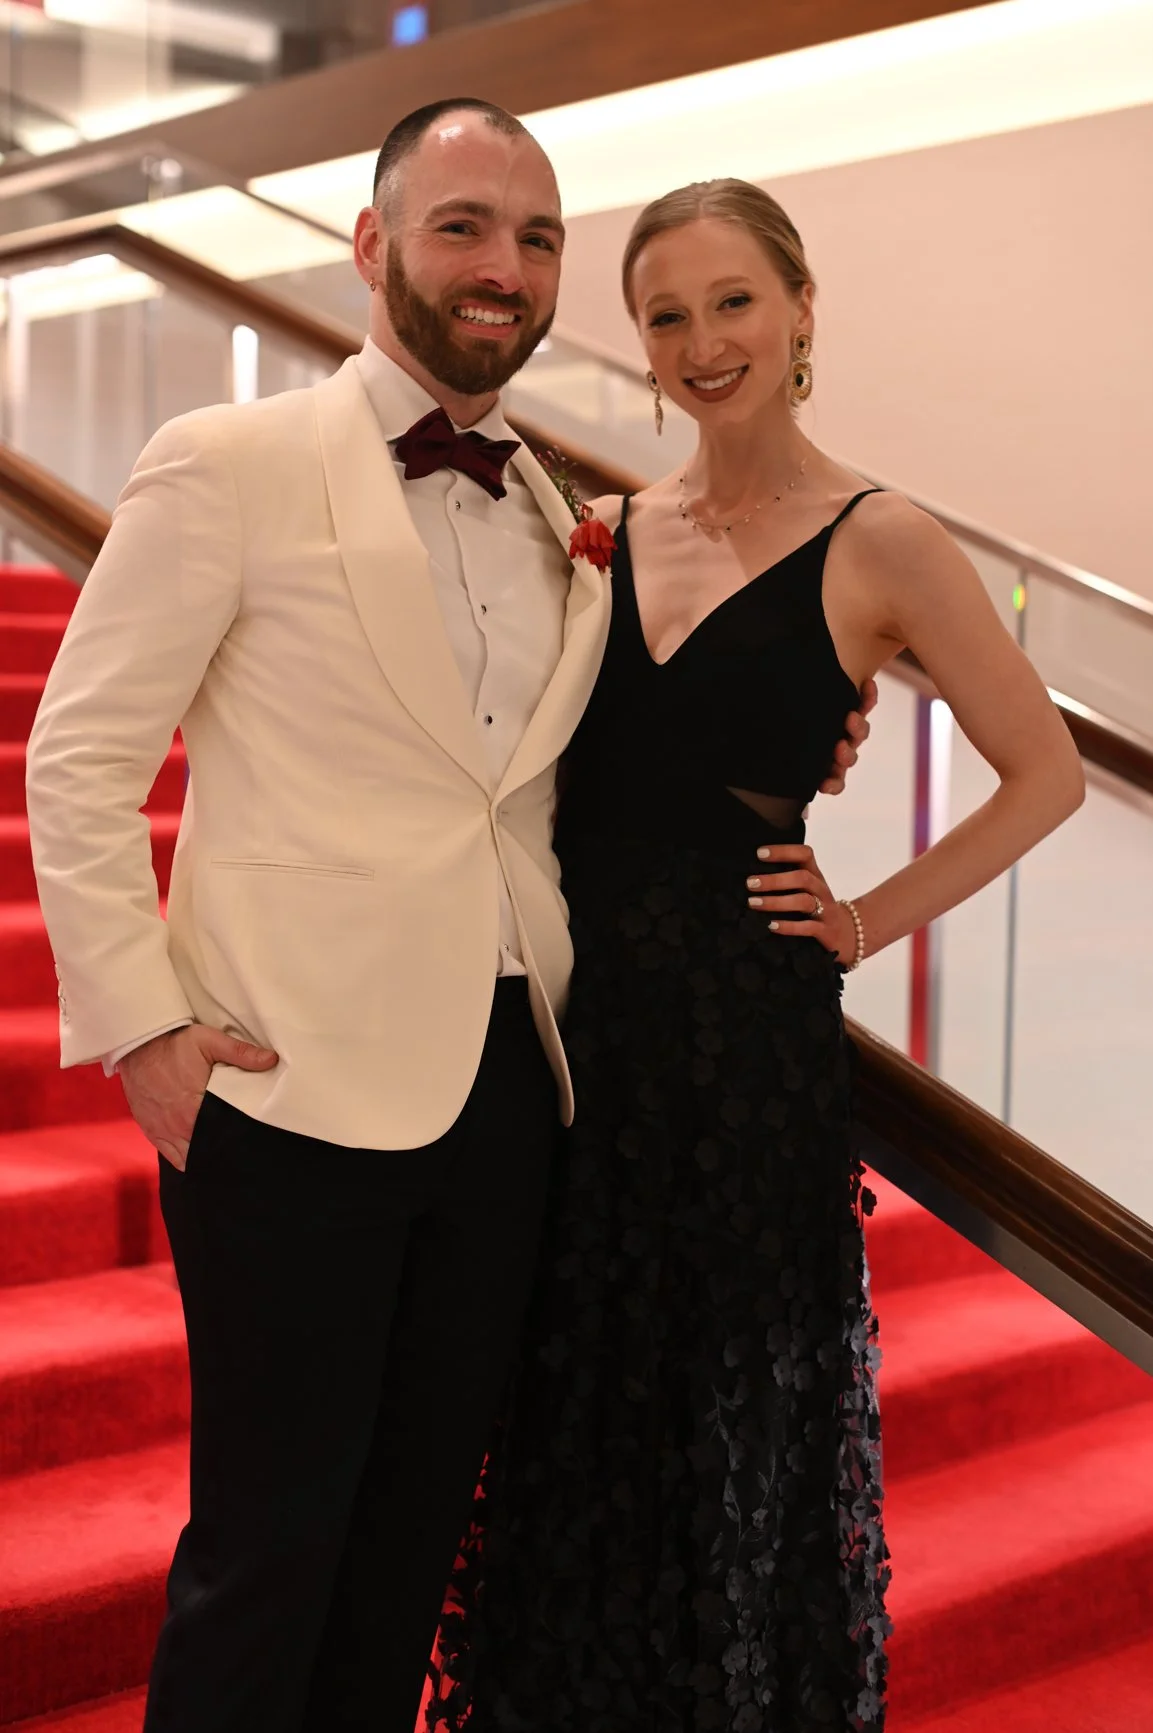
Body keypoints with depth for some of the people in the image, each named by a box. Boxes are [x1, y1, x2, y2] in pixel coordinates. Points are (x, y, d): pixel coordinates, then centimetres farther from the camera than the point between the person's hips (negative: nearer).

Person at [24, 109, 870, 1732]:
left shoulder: (565, 521, 12)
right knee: (271, 1542, 5)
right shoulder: (229, 464, -4)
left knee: (418, 1526, 17)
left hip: (504, 1089, 6)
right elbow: (80, 761, -4)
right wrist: (139, 1021, -12)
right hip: (297, 1090, -5)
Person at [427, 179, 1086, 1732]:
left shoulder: (878, 545, -6)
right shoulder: (611, 532, 7)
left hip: (745, 1034, -4)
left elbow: (1046, 774, -2)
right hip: (576, 1018, 5)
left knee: (736, 1403, 10)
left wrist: (872, 921, -5)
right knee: (573, 1405, 14)